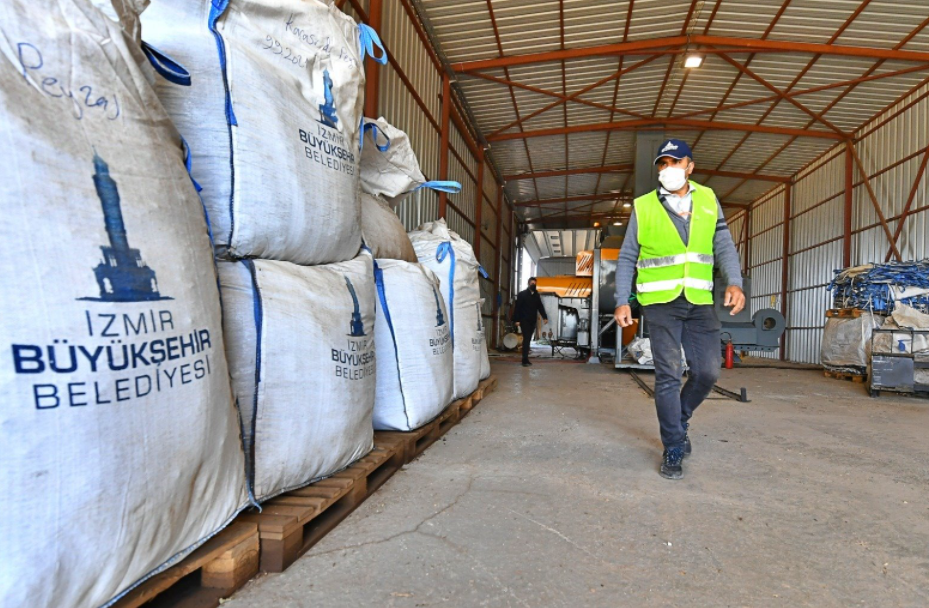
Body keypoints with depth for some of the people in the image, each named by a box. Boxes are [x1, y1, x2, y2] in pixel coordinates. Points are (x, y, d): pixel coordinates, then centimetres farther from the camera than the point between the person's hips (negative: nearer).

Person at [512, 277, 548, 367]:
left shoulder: (537, 295, 13)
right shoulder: (522, 294, -3)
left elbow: (540, 307, 14)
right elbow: (517, 307, -7)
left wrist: (544, 317, 2)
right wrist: (517, 320, -13)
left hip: (533, 321, 5)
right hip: (524, 320, -5)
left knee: (528, 339, 7)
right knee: (526, 339, -12)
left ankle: (526, 359, 12)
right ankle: (525, 360, -12)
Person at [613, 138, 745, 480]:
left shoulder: (708, 201, 9)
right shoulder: (643, 207, 2)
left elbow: (724, 246, 5)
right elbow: (627, 259, 5)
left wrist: (734, 283, -12)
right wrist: (622, 301, -4)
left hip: (700, 302, 3)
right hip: (661, 302, -3)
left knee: (708, 371, 2)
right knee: (668, 375, -4)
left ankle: (679, 420, 30)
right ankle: (673, 449, 8)